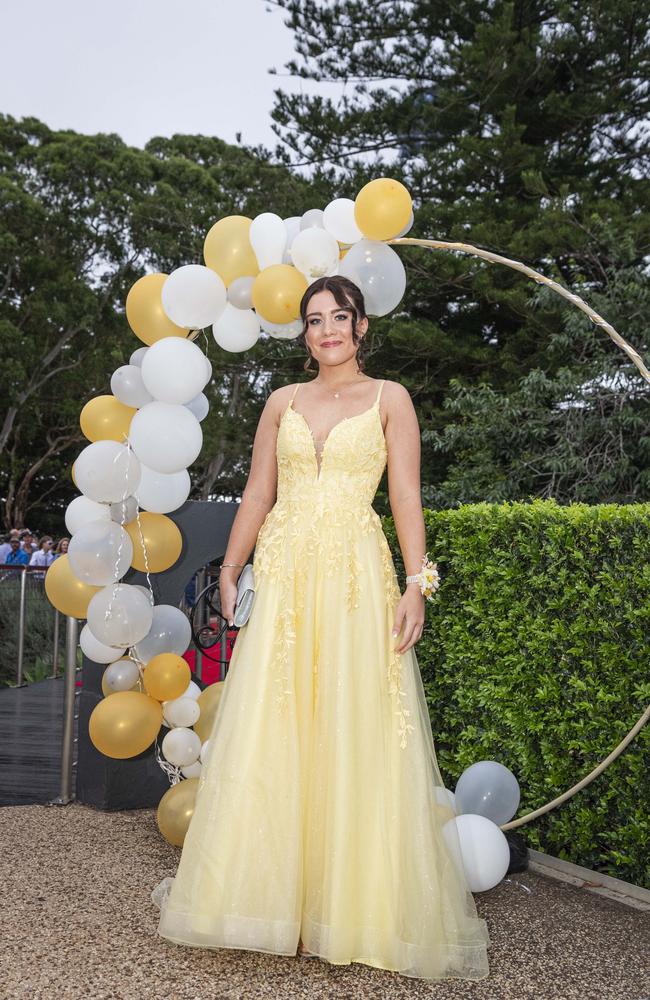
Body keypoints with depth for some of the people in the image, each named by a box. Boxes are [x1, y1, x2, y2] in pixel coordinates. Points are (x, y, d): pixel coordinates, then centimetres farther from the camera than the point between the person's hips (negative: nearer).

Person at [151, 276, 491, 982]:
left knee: (357, 735, -2)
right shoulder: (283, 402, 14)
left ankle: (359, 902, 11)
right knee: (264, 736, 0)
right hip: (281, 575, 3)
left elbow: (406, 498, 0)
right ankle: (265, 889, 12)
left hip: (357, 578, -2)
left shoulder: (389, 399, 7)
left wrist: (416, 586, -9)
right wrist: (230, 570, 6)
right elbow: (256, 494, 14)